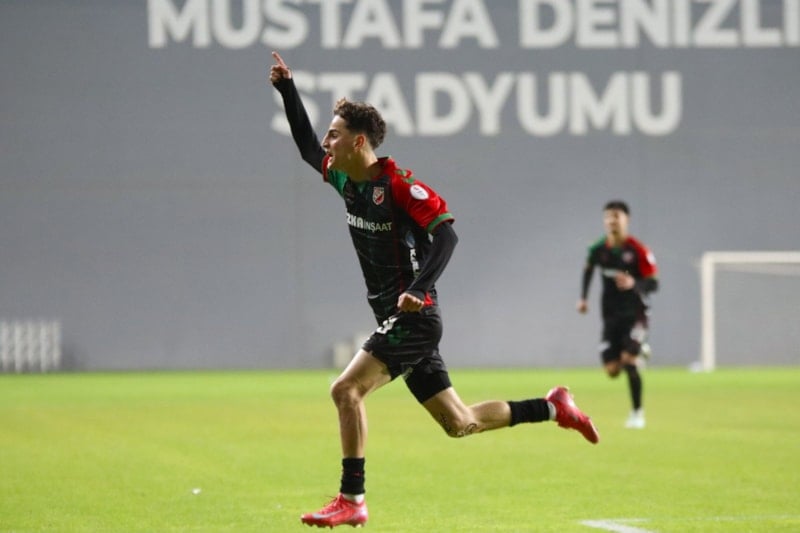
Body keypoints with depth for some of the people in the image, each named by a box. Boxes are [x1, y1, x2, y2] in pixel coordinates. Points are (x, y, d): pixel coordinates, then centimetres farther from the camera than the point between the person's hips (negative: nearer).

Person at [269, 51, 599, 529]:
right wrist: (287, 88, 17)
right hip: (397, 321, 9)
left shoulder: (398, 184, -16)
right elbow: (306, 147, 25)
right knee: (459, 423, 12)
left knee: (346, 389, -17)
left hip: (413, 317, -9)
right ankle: (553, 408, 24)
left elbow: (447, 234, -21)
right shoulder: (345, 178, 8)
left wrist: (418, 290, -31)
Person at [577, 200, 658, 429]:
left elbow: (653, 283, -13)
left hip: (634, 314, -4)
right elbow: (588, 270, 21)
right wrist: (583, 297, 14)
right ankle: (639, 350, 32)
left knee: (629, 361, -20)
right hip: (610, 315, 4)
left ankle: (637, 412, -4)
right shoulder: (598, 249, 0)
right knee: (612, 370, -3)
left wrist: (634, 284, -32)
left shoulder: (638, 251, -13)